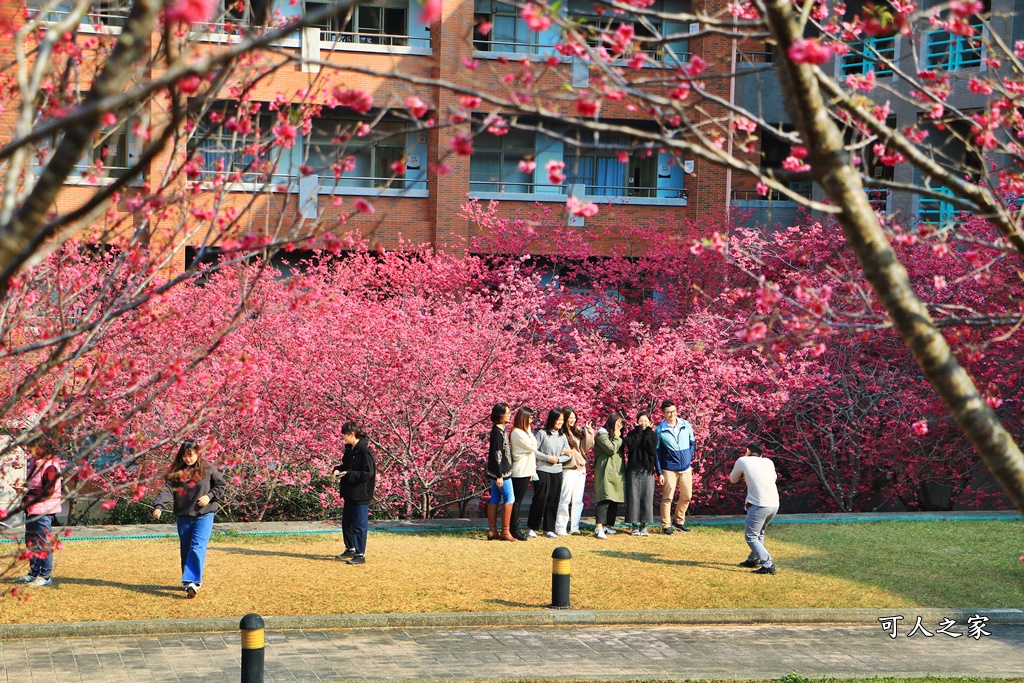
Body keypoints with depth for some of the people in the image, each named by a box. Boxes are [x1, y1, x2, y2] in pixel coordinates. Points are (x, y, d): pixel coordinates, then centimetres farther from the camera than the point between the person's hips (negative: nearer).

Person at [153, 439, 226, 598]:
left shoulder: (208, 468, -2)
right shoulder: (176, 471, 3)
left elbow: (221, 485, 7)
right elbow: (167, 489, -6)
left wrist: (210, 496, -10)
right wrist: (159, 506, -22)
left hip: (204, 515, -4)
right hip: (183, 517, 4)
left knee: (198, 548, -16)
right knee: (185, 550, 11)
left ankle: (192, 582, -22)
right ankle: (189, 581, 23)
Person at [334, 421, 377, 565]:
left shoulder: (364, 451, -18)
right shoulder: (349, 450, 10)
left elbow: (368, 473, -21)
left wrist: (348, 474, -23)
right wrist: (338, 469, 3)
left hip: (361, 494, -10)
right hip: (350, 492, 10)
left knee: (359, 526, -4)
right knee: (346, 522, 18)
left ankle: (360, 555, 2)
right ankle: (350, 549, 32)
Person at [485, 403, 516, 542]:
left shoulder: (500, 430, 12)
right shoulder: (497, 432, -18)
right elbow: (497, 454, -21)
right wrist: (499, 476, -21)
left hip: (496, 472, 9)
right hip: (501, 472, -9)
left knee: (495, 500, 10)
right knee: (509, 498, -4)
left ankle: (492, 531, 14)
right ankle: (505, 531, 0)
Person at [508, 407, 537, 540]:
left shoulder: (523, 432, 18)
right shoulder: (518, 433, -14)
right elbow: (533, 446, -16)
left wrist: (532, 470, 14)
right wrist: (530, 432, -7)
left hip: (525, 472, 10)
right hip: (520, 473, -10)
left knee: (518, 501, 11)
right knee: (517, 501, -5)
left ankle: (515, 529, 15)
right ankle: (515, 530, -2)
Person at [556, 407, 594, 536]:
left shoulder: (578, 432, 12)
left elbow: (587, 446, 4)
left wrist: (588, 431, -5)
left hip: (581, 468, 6)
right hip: (568, 469, -6)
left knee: (578, 500, 6)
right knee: (565, 499, -7)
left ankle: (574, 527, 11)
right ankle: (560, 528, -2)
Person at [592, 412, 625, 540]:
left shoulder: (616, 436, 23)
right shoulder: (602, 435, -5)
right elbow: (612, 449, -15)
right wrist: (617, 437, -5)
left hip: (617, 472, 9)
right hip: (606, 471, -9)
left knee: (614, 500, 6)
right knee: (605, 498, -18)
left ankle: (608, 525, 13)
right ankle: (599, 528, -26)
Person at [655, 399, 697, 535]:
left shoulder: (686, 425, 1)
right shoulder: (660, 430, -7)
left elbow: (692, 443, 14)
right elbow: (657, 452, -3)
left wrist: (689, 458, 3)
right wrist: (659, 473, -7)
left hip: (686, 468, 4)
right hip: (669, 469, -4)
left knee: (687, 497, 10)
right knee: (667, 498, -3)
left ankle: (679, 521, 27)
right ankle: (666, 526, 5)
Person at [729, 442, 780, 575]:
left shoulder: (743, 461, 3)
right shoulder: (768, 462, 15)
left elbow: (733, 480, 17)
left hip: (759, 506, -6)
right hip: (774, 505, 6)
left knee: (751, 537, -1)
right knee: (759, 533, 27)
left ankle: (768, 565, -13)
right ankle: (753, 560, 37)